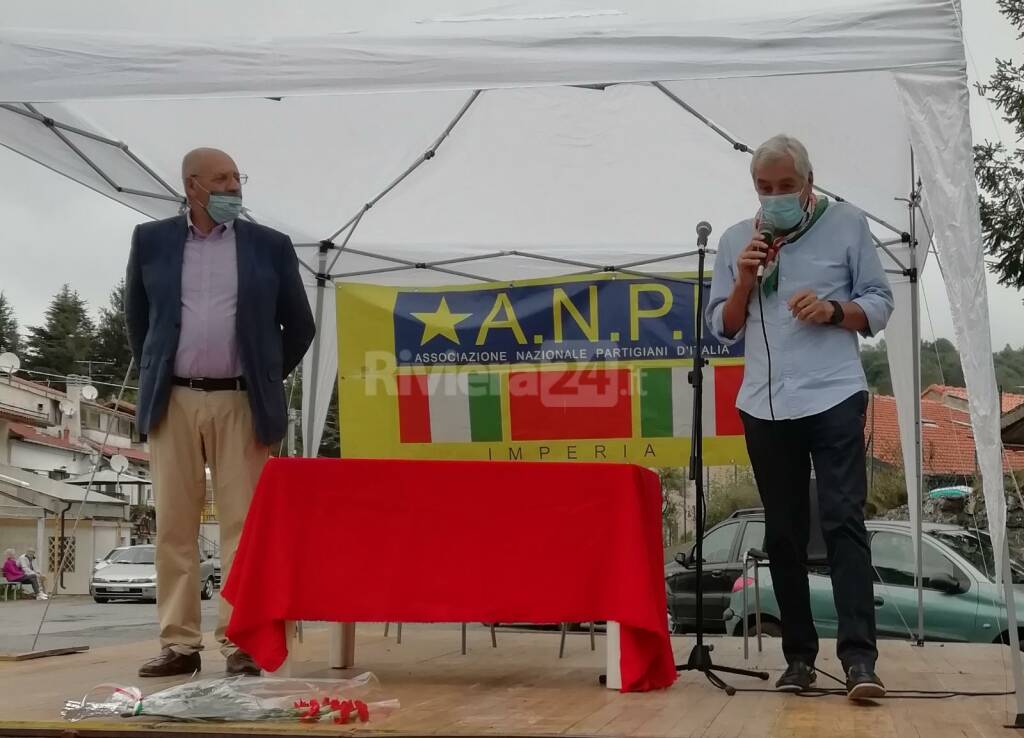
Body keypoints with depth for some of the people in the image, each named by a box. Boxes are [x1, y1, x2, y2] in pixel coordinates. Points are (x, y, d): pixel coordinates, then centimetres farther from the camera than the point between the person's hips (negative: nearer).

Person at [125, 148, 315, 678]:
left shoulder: (270, 246, 5)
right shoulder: (151, 240, 7)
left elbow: (300, 325, 13)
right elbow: (136, 316, 19)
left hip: (240, 403, -1)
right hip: (174, 401, 1)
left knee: (242, 525, -3)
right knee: (174, 526, 2)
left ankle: (239, 642, 0)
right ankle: (179, 643, 7)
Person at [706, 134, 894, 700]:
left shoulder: (847, 224, 5)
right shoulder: (735, 240, 12)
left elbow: (880, 304, 6)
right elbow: (722, 328, 12)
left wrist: (833, 309, -14)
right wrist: (744, 281, -5)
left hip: (834, 397, -3)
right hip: (764, 405, 3)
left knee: (843, 520, -11)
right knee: (783, 532, 6)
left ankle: (859, 656, -12)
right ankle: (799, 654, 13)